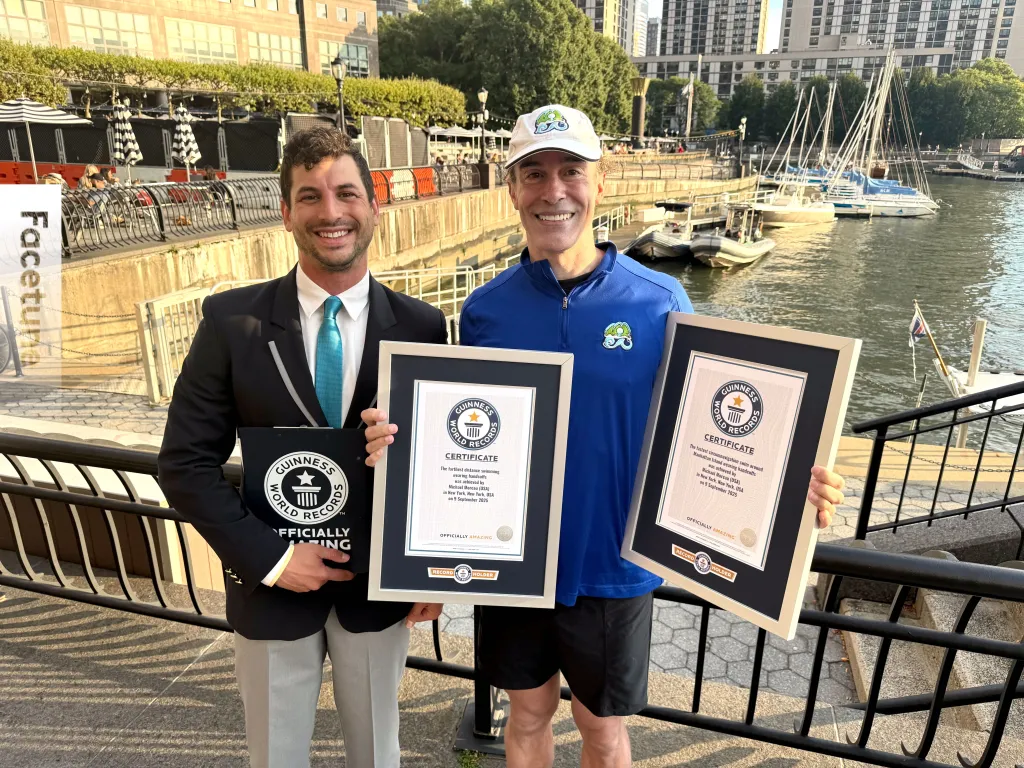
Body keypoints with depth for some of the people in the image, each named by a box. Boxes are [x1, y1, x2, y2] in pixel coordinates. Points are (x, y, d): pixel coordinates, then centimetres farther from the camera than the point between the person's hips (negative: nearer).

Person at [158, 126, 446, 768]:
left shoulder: (421, 325, -9)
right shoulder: (232, 320, -10)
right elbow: (186, 462, -7)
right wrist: (269, 556, -14)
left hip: (381, 587, 1)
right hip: (271, 586, 0)